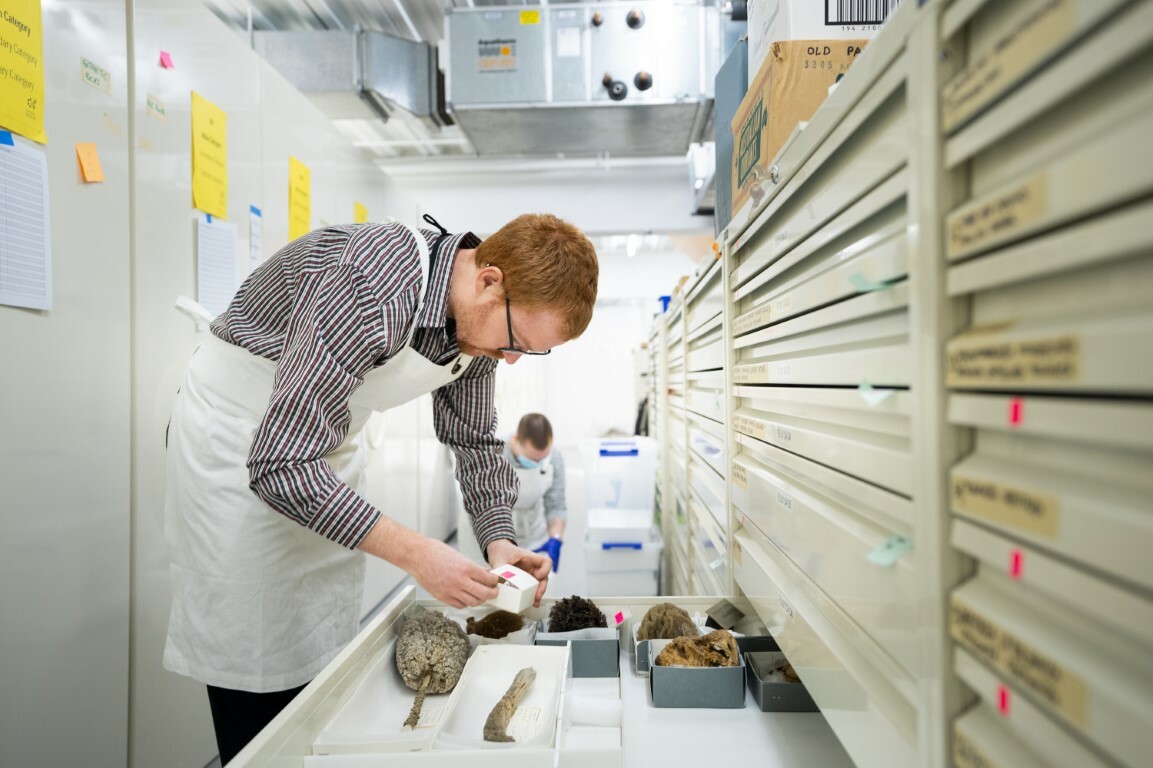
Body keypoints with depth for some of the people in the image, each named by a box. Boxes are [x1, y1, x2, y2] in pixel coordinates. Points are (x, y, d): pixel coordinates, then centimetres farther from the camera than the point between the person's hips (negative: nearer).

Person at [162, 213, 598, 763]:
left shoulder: (481, 317, -10)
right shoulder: (368, 291, -36)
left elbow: (473, 440, 3)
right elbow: (279, 464, -36)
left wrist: (499, 539, -11)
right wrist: (416, 553, -35)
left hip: (321, 434, 7)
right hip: (240, 435, -6)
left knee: (327, 649, 11)